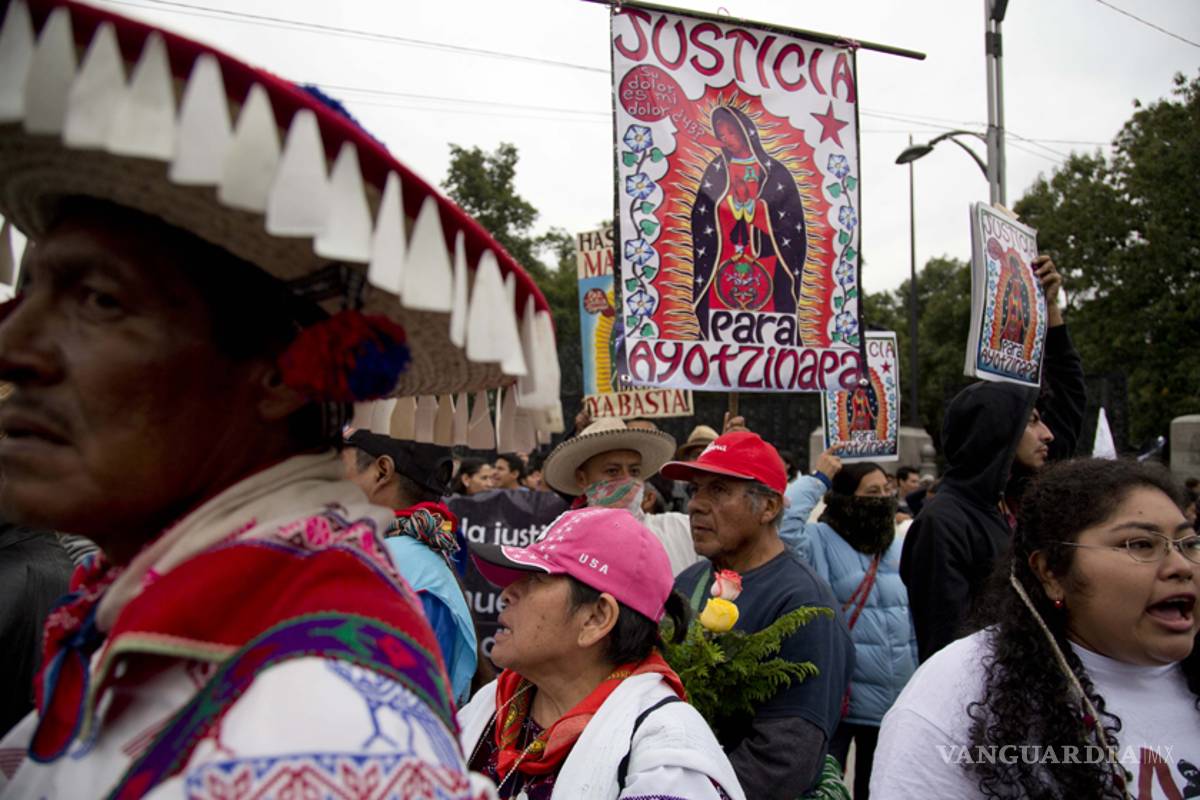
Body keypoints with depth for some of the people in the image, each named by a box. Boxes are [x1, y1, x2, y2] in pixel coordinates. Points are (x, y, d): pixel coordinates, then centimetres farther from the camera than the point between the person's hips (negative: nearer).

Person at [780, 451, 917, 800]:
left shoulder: (897, 550, 11)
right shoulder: (820, 540, -9)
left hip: (895, 702, 7)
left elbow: (913, 624, 14)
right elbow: (781, 521, -31)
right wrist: (819, 480, -17)